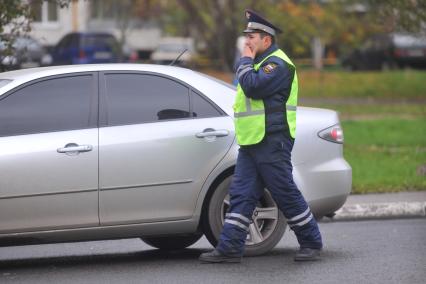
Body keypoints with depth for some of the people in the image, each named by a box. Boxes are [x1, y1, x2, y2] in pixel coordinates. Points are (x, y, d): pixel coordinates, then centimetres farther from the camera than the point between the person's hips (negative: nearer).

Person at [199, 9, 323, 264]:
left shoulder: (278, 63, -12)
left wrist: (245, 62, -12)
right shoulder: (259, 62, 20)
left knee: (287, 195, -4)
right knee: (241, 196, 2)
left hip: (272, 144, -10)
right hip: (250, 143, 10)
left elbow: (253, 87, -23)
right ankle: (230, 248, 0)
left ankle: (312, 244, 7)